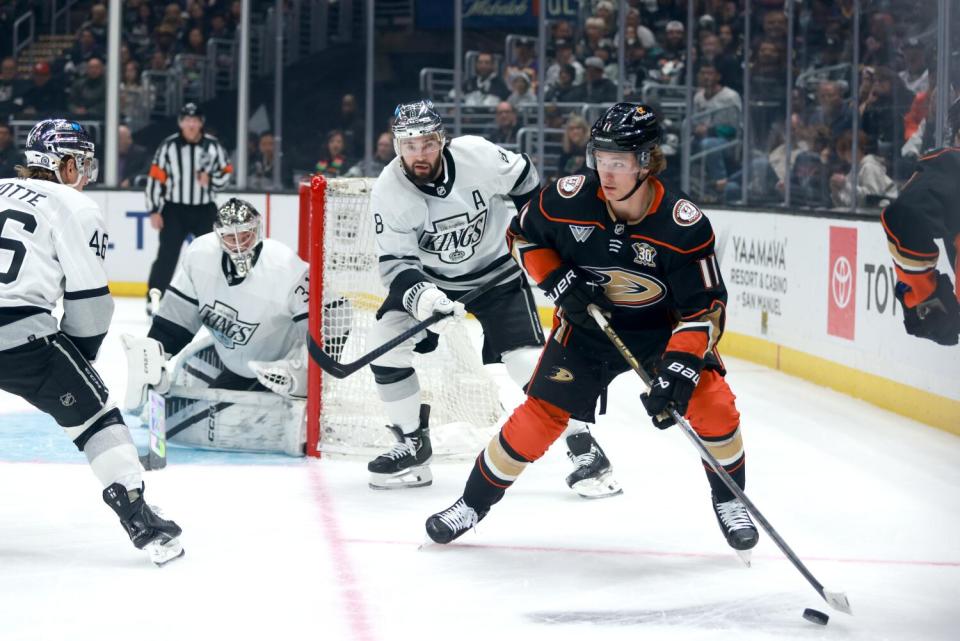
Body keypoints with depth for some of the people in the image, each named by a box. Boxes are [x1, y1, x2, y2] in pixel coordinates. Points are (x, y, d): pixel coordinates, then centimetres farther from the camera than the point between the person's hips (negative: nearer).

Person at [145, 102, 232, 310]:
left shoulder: (213, 145, -1)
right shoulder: (169, 146, -6)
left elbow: (226, 172, 8)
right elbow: (156, 178, -4)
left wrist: (211, 180, -15)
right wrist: (154, 211, -7)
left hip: (204, 209, 2)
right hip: (174, 209, -2)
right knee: (167, 256, -7)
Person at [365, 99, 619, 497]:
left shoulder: (477, 156, -24)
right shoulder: (389, 192, -21)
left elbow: (522, 178, -3)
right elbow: (395, 263, -22)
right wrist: (419, 295, -41)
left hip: (496, 271, -2)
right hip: (429, 278, 3)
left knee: (527, 357, -16)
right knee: (385, 343, -13)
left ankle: (585, 449, -6)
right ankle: (413, 448, 3)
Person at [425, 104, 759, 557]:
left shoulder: (684, 226, -27)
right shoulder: (569, 200, -21)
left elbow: (705, 307, -23)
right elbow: (523, 236, -1)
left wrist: (679, 368, -36)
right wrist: (561, 283, -16)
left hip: (663, 328, -1)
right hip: (587, 322, 1)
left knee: (710, 403, -18)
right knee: (541, 413, -8)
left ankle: (729, 501, 8)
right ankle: (474, 502, 10)